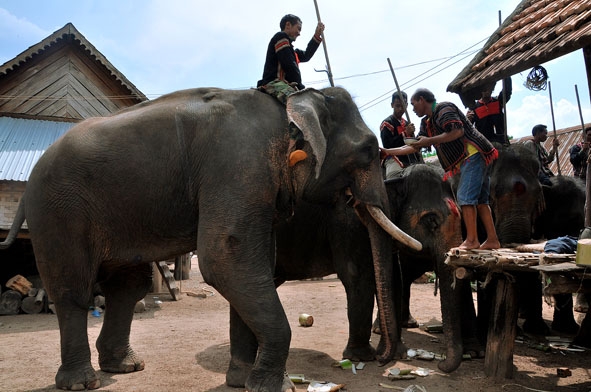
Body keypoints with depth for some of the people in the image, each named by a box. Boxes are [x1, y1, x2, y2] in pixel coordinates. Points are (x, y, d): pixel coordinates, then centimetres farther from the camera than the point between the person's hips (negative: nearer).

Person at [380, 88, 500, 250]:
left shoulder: (444, 109, -7)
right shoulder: (426, 123, 21)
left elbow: (458, 131, -20)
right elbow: (414, 146, 24)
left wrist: (430, 140, -15)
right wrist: (388, 151, 18)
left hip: (473, 153, -10)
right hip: (465, 160, 10)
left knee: (466, 197, -13)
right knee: (479, 200, 7)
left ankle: (472, 240, -12)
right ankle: (492, 240, 8)